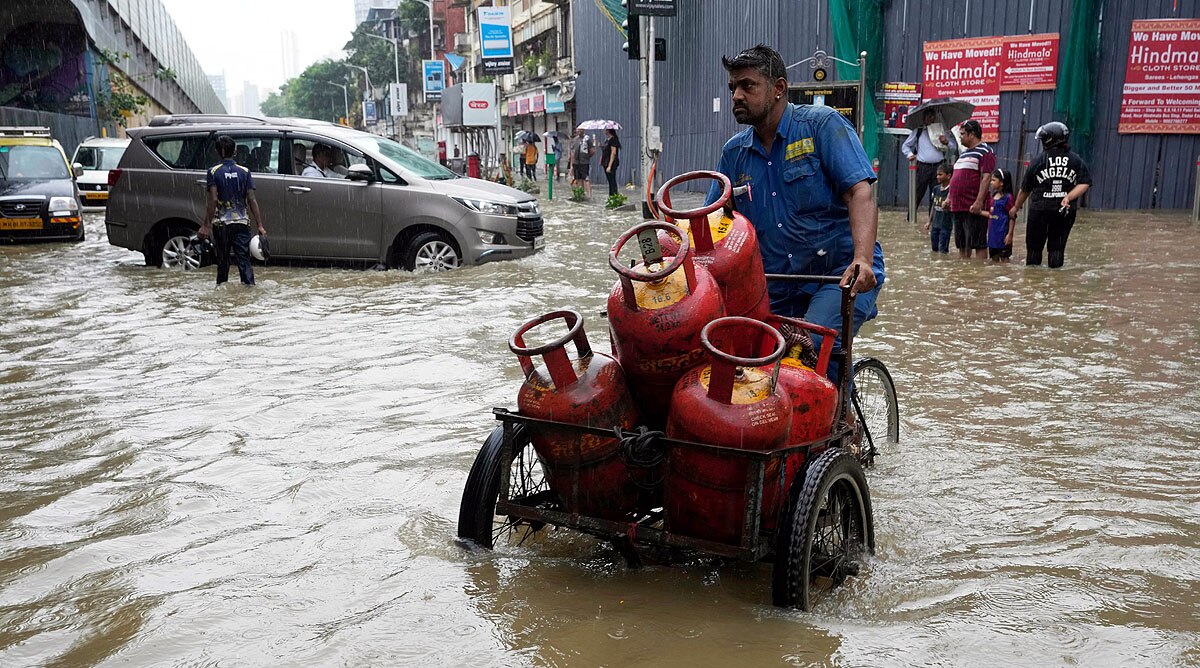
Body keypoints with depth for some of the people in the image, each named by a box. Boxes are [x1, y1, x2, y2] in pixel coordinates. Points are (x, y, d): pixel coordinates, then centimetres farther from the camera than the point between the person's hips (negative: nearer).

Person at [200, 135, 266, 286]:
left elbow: (213, 200, -10)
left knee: (222, 260, 12)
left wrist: (206, 225, -8)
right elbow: (251, 200, -2)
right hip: (242, 222, 1)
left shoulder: (213, 172, -4)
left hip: (221, 223, -1)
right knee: (244, 259, -1)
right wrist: (260, 225, -1)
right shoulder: (244, 171, 1)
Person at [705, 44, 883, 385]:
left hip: (841, 273, -5)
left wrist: (863, 260, -30)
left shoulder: (822, 124, -4)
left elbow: (859, 193, -14)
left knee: (816, 345, -29)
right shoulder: (734, 152, 11)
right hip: (778, 286, 5)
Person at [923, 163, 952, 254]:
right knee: (934, 248, 12)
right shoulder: (936, 188, 8)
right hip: (935, 223, 6)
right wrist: (929, 221, 17)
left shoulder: (951, 190, -13)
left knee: (943, 250, -3)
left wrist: (946, 204, -40)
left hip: (945, 225, -6)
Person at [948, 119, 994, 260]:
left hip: (974, 208, -9)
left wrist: (978, 202, -23)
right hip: (958, 206, 9)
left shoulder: (985, 152, -6)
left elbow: (986, 178, -16)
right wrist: (949, 198, 20)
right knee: (962, 244, 13)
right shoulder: (964, 152, 21)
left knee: (978, 244, -6)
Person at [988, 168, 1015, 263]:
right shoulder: (993, 196, 10)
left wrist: (1010, 234, -15)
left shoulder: (1008, 197, -11)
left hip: (1002, 233, -7)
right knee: (994, 257, 12)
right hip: (993, 233, 7)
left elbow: (1012, 217, -12)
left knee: (1004, 257, 0)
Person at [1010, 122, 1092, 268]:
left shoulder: (1038, 161, -1)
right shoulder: (1077, 161, 5)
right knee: (1057, 246, 9)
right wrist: (1068, 198, -14)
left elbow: (1025, 190, 6)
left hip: (1039, 209, -2)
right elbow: (1084, 184, -6)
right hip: (1066, 211, 2)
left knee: (1034, 245, 9)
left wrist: (1016, 207, 20)